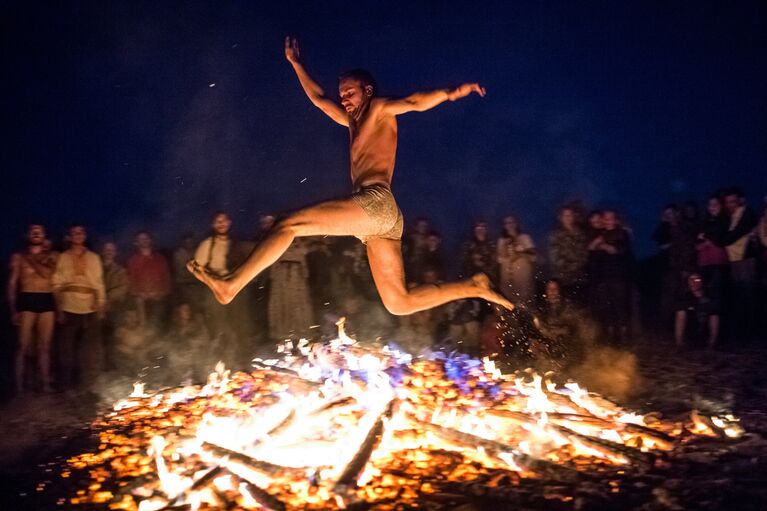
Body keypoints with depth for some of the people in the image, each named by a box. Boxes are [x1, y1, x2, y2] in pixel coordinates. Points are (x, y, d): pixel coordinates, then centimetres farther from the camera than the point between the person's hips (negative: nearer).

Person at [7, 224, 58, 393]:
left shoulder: (52, 256, 12)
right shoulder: (18, 256, 8)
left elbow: (48, 272, -8)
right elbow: (12, 283, 3)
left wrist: (30, 259, -2)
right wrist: (13, 309, -5)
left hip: (47, 301, 2)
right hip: (26, 300, -2)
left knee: (44, 346, 4)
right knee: (24, 346, -6)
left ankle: (45, 384, 7)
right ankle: (19, 386, -2)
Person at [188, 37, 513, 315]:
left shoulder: (380, 110, 11)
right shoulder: (354, 123, 33)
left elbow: (412, 103, -8)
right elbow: (318, 98, 44)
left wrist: (450, 93, -25)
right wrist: (295, 63, 50)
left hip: (375, 202, -9)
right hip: (382, 218, 9)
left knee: (289, 225, -11)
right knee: (399, 304, 1)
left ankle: (231, 286, -13)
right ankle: (474, 287, 1)